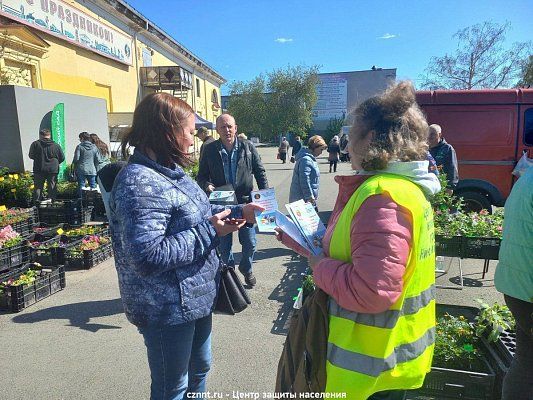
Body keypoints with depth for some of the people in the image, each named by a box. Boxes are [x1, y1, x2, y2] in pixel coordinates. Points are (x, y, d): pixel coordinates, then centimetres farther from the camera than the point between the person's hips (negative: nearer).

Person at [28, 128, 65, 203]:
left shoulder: (35, 144, -1)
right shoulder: (56, 145, 1)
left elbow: (31, 156, 3)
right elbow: (62, 158, 4)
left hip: (39, 169, 0)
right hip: (53, 170, 1)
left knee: (38, 186, 7)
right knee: (52, 187, 8)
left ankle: (37, 201, 6)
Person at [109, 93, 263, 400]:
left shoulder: (170, 172, 5)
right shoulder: (139, 183, -26)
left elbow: (196, 214, 16)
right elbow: (147, 257, -32)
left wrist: (238, 213, 6)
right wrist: (210, 231, -26)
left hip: (198, 296, 9)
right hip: (169, 310, -9)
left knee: (200, 368, 29)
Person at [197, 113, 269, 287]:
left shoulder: (248, 147, 1)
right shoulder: (210, 149, -1)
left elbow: (260, 172, 6)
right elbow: (201, 176, 5)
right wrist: (207, 185, -17)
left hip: (245, 202, 0)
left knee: (250, 244, 10)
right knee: (224, 245, 12)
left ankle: (246, 269, 38)